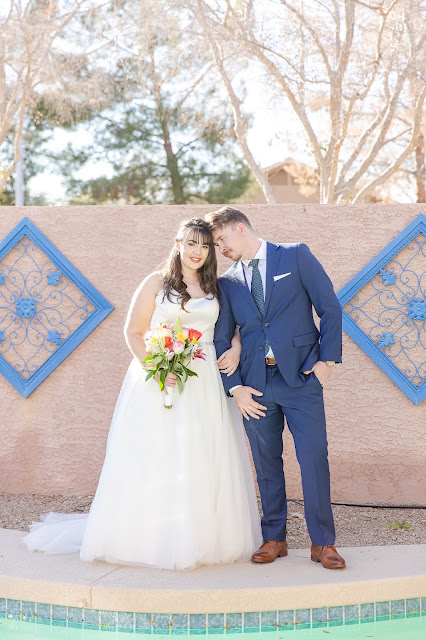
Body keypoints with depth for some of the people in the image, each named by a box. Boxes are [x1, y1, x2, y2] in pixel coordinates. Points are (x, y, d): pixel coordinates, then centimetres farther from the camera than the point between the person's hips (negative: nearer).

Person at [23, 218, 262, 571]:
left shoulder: (216, 288, 13)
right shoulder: (156, 283, 2)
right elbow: (134, 332, 0)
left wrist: (236, 349, -3)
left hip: (205, 383, 4)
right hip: (160, 382, -3)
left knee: (203, 460, 4)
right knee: (156, 459, -2)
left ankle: (201, 538, 16)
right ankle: (150, 538, 7)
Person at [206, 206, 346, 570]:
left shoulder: (296, 256, 4)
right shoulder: (227, 283, 12)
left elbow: (330, 307, 2)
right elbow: (221, 340, 11)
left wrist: (327, 359, -5)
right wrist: (235, 387, 0)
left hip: (301, 377, -3)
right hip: (255, 383, 3)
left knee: (314, 458, -5)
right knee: (266, 463, 7)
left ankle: (322, 543, 5)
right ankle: (274, 538, 19)